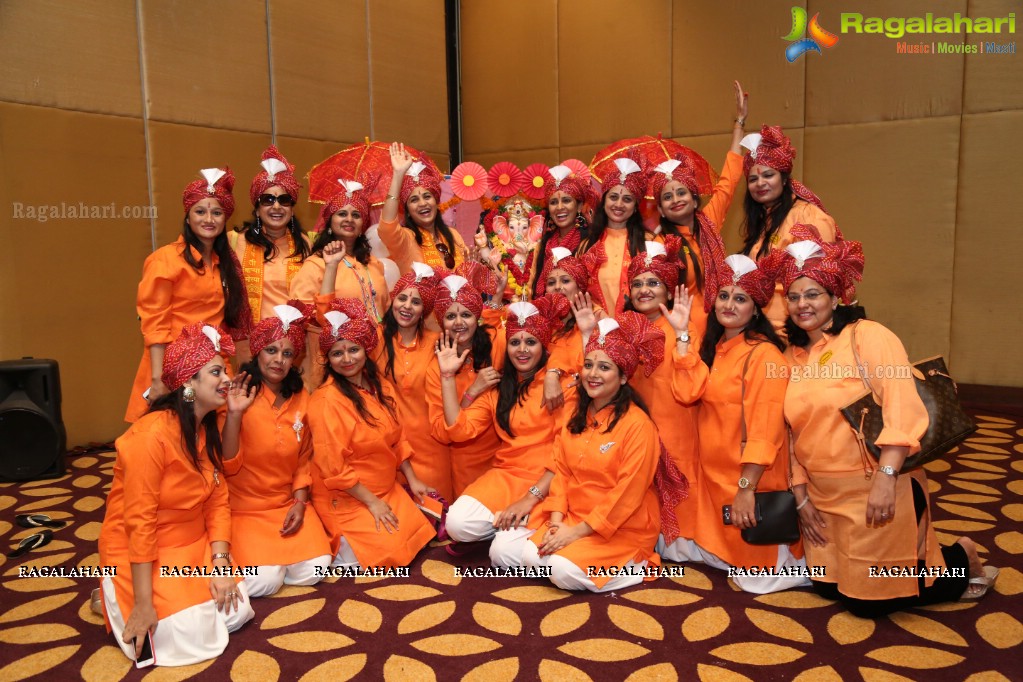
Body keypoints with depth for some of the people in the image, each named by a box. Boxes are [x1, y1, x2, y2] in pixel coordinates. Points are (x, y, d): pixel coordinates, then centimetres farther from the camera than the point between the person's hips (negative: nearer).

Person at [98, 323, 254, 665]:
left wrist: (220, 563, -13)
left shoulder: (208, 428, 0)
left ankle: (178, 593, 19)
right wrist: (144, 605, -24)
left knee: (236, 611, -3)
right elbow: (140, 522, -25)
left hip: (194, 546, 7)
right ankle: (117, 599, 8)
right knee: (192, 636, -16)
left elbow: (218, 501, 0)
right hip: (141, 554, -7)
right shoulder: (151, 435, -26)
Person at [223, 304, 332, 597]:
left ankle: (268, 555, 15)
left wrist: (300, 502, -4)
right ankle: (242, 554, 12)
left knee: (314, 571, -13)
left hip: (288, 504, 4)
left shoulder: (300, 398, 1)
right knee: (265, 582, -20)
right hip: (243, 507, -4)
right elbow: (228, 466, -15)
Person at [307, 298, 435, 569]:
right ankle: (335, 545, 5)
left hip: (388, 491, 8)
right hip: (347, 499, -8)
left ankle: (352, 543, 16)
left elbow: (397, 439, 12)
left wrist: (413, 480, 8)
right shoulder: (327, 400, -20)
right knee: (391, 551, -17)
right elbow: (332, 467, -21)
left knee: (420, 533, 0)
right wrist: (371, 501, -18)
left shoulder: (378, 388, 4)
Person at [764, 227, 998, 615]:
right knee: (828, 589, 14)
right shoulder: (792, 356, 8)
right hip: (823, 496, 7)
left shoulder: (868, 336, -11)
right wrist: (801, 496, 5)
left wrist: (886, 478, -27)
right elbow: (794, 433, 8)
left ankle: (961, 560, 26)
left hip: (876, 491, -7)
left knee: (868, 601, 2)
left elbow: (902, 408, -21)